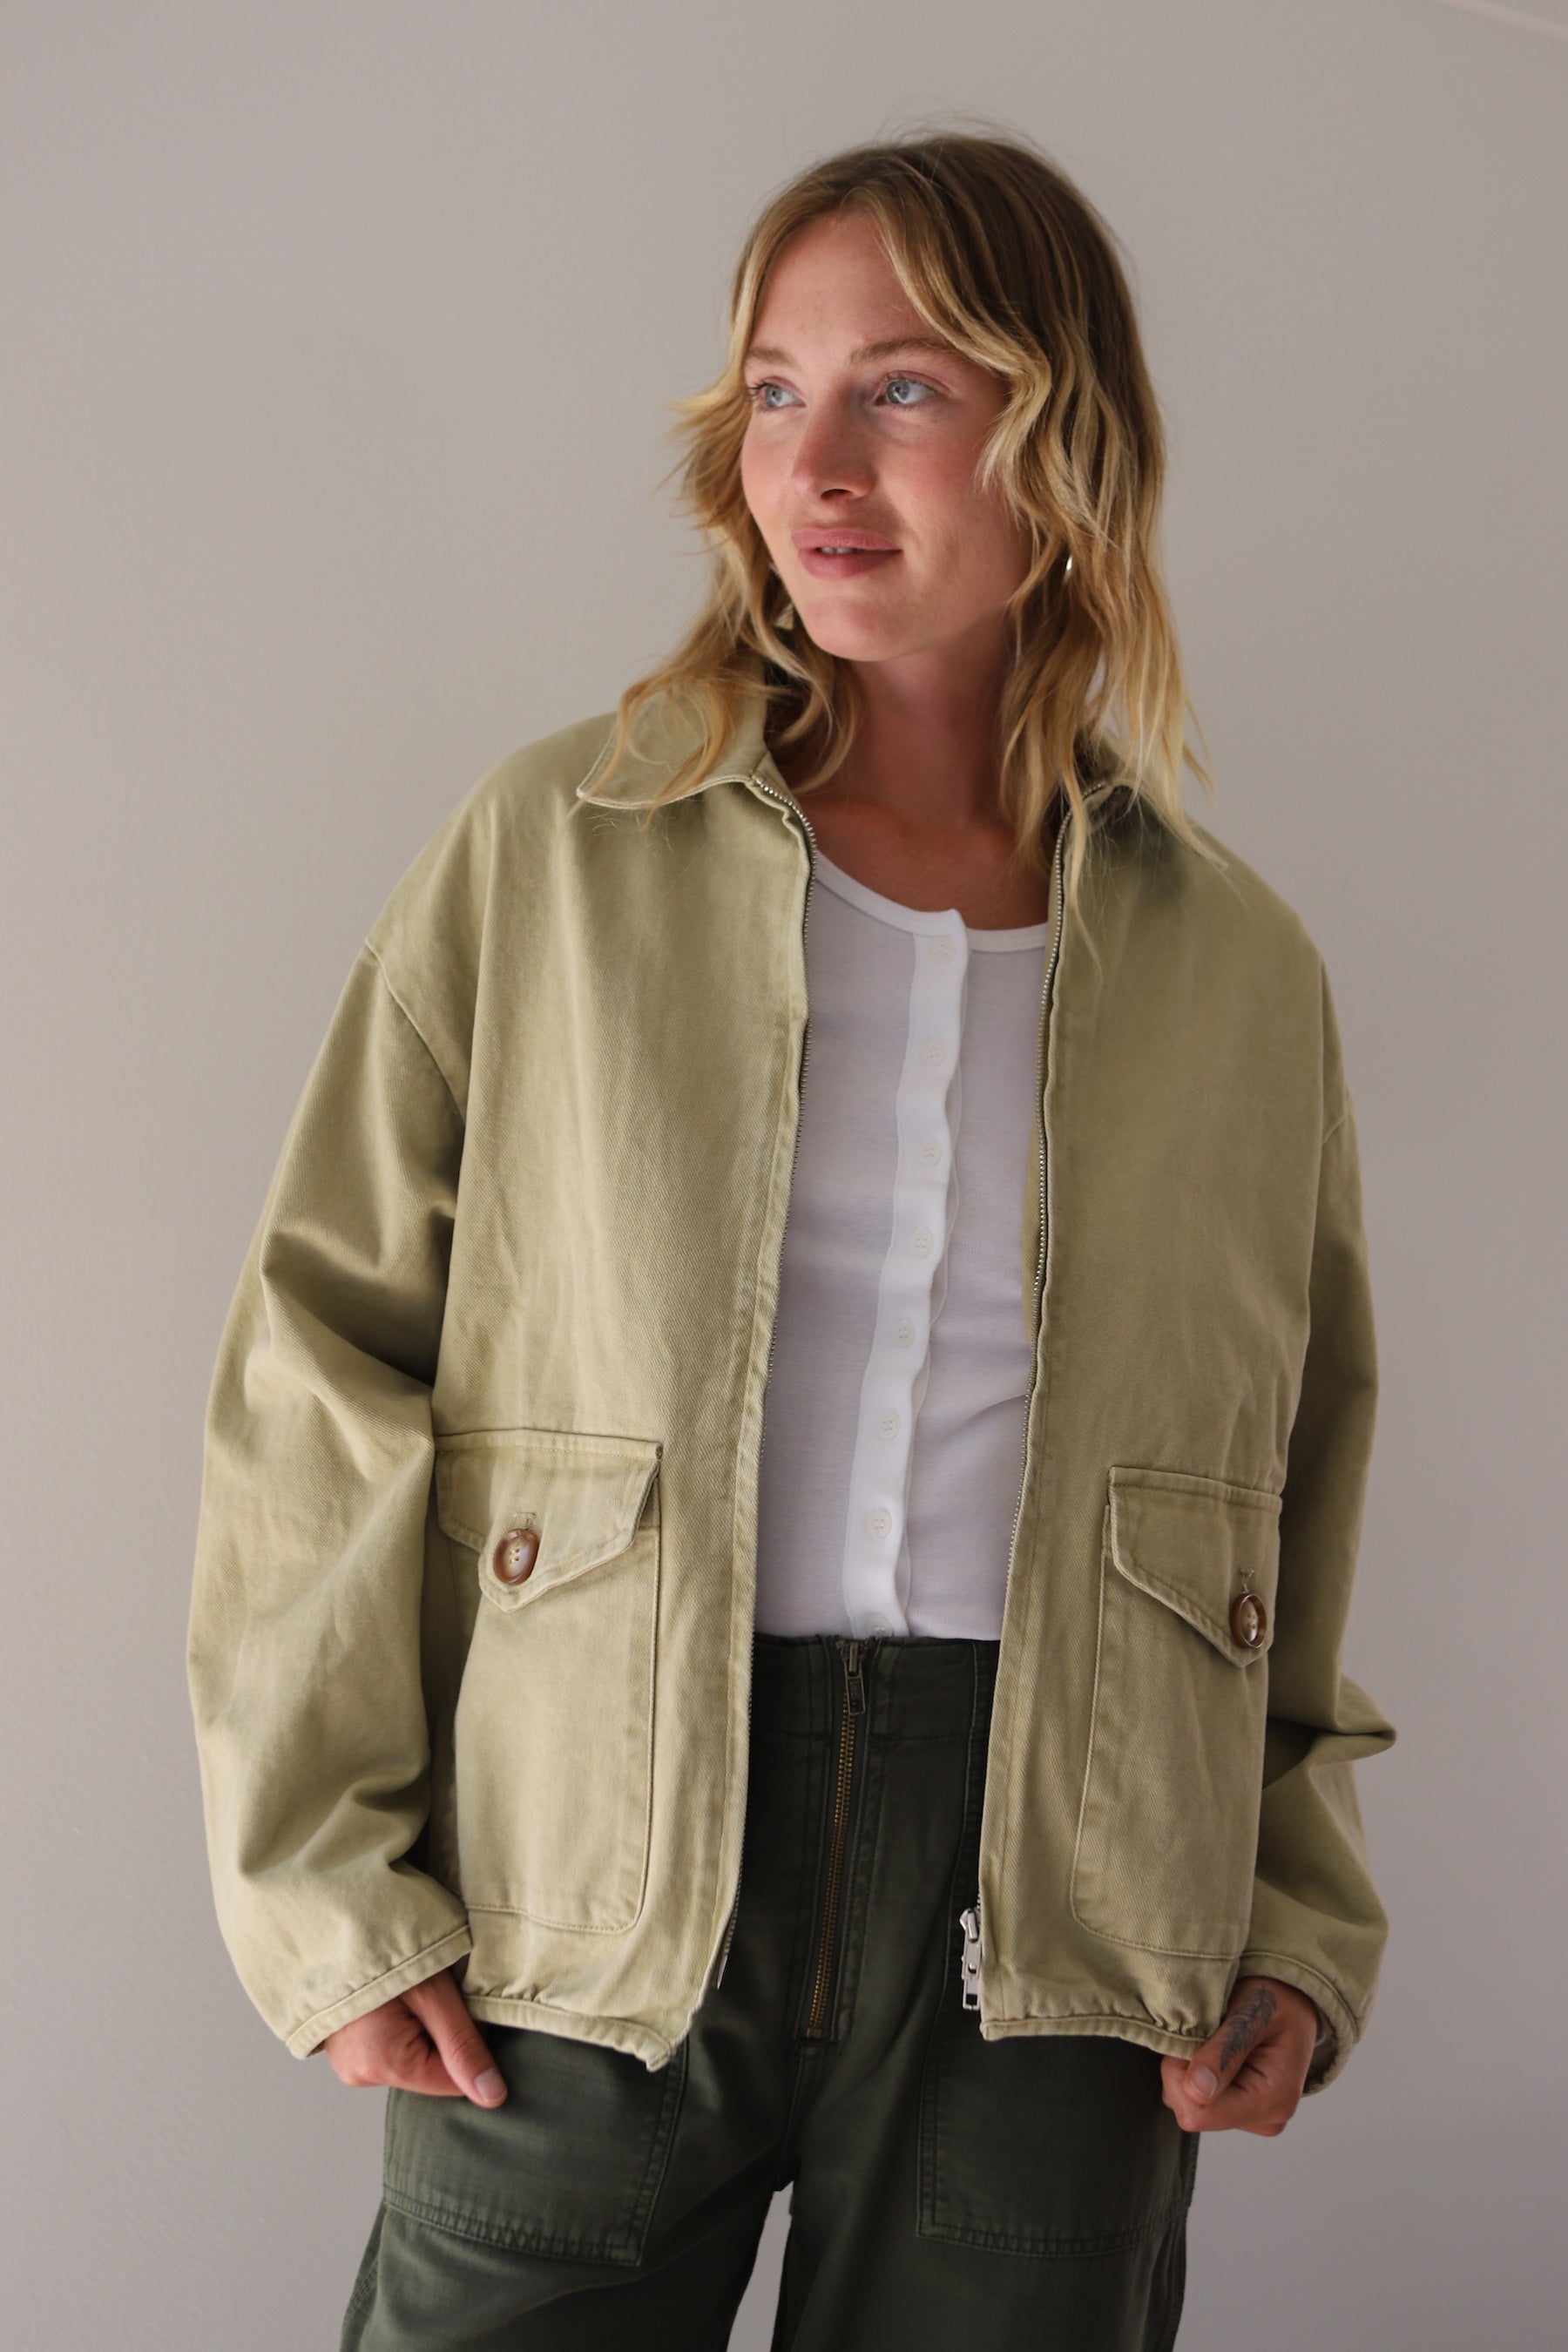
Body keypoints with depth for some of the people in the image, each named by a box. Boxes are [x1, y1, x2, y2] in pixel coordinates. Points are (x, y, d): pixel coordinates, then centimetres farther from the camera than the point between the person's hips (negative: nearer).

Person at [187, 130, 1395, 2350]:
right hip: (589, 1887, -1)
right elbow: (322, 1372, 0)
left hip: (1050, 1918, 2)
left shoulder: (1239, 965, 8)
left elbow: (1303, 1493, 15)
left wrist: (1302, 1916, 7)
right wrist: (326, 1885, -5)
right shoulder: (552, 854, 2)